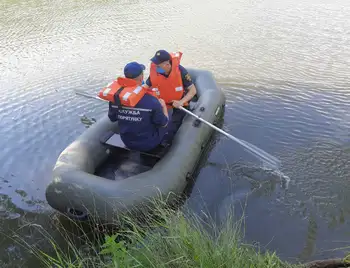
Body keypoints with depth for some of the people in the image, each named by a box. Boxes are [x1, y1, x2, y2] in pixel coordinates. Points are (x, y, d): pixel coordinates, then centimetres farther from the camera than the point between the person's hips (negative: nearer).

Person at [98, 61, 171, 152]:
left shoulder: (115, 96, -15)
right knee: (165, 120, 19)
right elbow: (164, 124, -14)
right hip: (149, 144, -4)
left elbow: (112, 118, 2)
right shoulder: (151, 100, -29)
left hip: (127, 142, 5)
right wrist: (163, 106, 3)